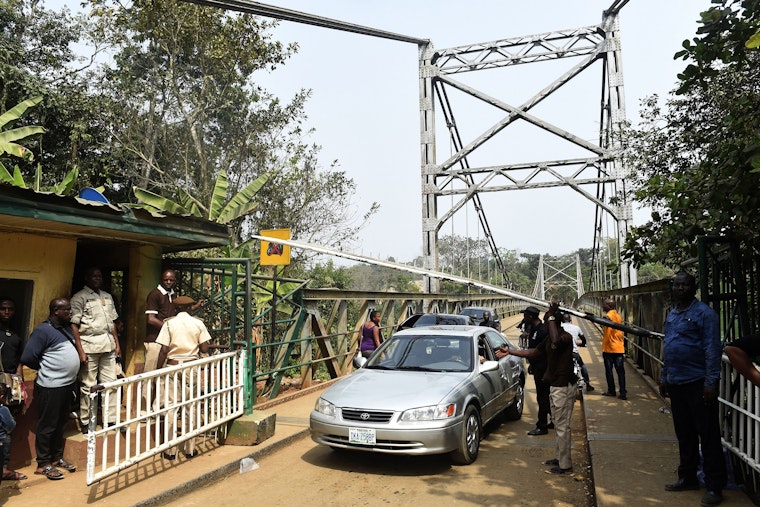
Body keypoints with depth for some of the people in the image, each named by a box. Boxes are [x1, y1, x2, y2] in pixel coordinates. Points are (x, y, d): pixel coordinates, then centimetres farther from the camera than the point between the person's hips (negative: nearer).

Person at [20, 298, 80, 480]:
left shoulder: (66, 328, 10)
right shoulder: (43, 331, -15)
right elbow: (27, 357, -17)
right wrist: (46, 369, -2)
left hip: (68, 384, 8)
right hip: (51, 386, -8)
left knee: (61, 424, 18)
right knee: (47, 426, 3)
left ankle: (57, 457, 30)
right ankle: (43, 464, 14)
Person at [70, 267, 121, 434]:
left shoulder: (107, 297, 16)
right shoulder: (79, 298, -3)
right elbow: (74, 325, -9)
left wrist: (117, 343, 15)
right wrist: (80, 351, -14)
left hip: (108, 346, 6)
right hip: (89, 346, -6)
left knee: (110, 383, 6)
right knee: (88, 385, 0)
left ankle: (110, 420, 13)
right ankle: (86, 423, 12)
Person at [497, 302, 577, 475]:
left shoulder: (565, 337, -20)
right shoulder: (550, 338, 11)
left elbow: (556, 342, -44)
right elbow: (534, 352, 19)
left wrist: (551, 317, -33)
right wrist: (510, 352, 19)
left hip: (564, 387, -10)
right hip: (555, 385, 10)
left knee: (562, 426, -2)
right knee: (559, 425, 19)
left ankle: (565, 465, 7)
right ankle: (559, 458, 31)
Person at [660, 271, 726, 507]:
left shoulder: (703, 313, -10)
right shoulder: (671, 314, 14)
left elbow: (712, 350, -14)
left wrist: (711, 382, -18)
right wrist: (664, 377, 18)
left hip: (698, 383, -8)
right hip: (676, 383, 8)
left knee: (708, 436, 0)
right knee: (684, 433, 16)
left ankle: (715, 487, 10)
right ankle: (687, 477, 28)